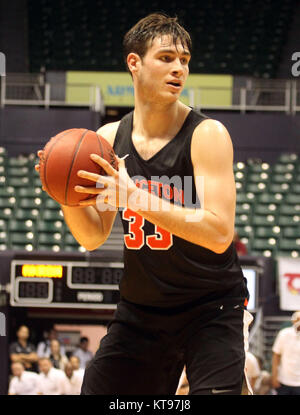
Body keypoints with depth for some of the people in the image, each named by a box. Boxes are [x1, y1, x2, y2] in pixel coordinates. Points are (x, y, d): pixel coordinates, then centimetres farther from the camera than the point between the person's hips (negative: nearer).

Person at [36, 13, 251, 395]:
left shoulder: (207, 134, -15)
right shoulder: (109, 138, 0)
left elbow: (219, 234, -26)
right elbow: (93, 237, 6)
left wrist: (135, 196, -34)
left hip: (210, 308, -4)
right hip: (140, 307, 5)